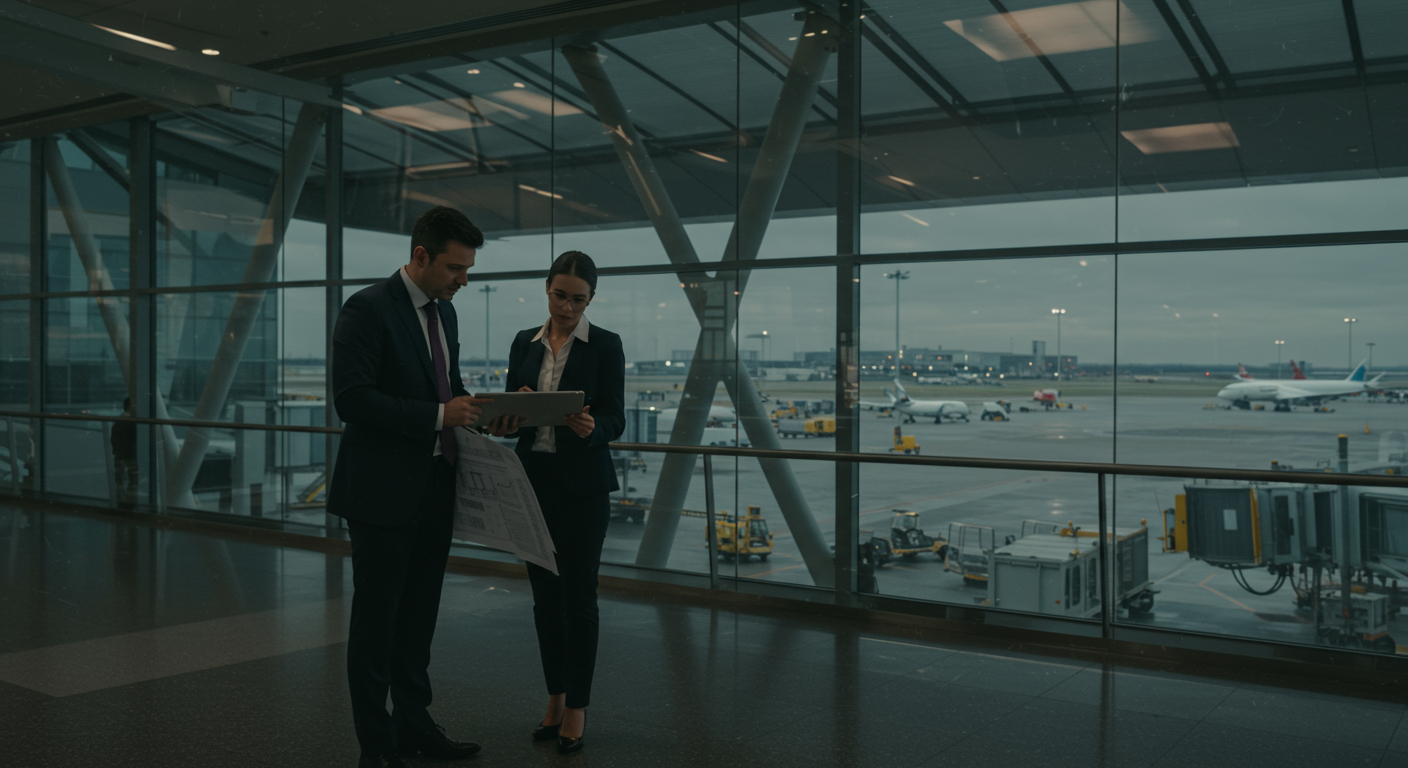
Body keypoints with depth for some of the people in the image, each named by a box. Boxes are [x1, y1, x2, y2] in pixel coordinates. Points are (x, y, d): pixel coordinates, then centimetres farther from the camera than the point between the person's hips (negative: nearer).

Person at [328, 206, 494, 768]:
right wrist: (439, 415, -24)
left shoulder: (444, 312, 12)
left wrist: (471, 411, 2)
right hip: (382, 490, -8)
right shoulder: (368, 309, -13)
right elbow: (351, 399, -20)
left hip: (435, 486, 8)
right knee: (377, 618, 4)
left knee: (419, 615, 16)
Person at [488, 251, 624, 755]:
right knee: (545, 595, 10)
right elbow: (507, 413, 9)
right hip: (533, 477, 4)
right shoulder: (524, 343, 9)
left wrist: (591, 427, -29)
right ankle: (555, 700, 24)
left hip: (582, 482, -4)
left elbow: (615, 419, -7)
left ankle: (576, 710, 11)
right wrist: (504, 421, -14)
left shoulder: (605, 345, -4)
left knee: (578, 595, -1)